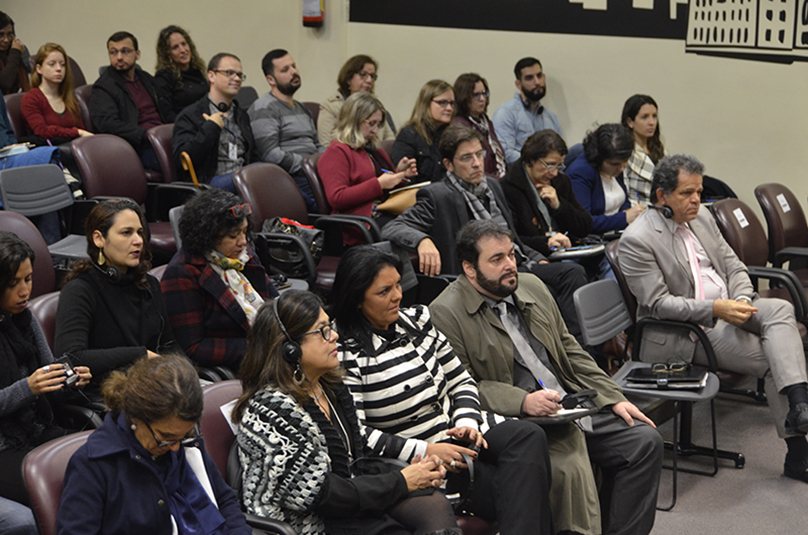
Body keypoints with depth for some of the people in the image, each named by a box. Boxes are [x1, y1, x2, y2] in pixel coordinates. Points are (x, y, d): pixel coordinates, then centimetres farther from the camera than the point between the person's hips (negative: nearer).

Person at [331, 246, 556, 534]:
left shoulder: (417, 319, 10)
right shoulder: (346, 355, -12)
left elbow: (461, 381, 15)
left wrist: (467, 423, -6)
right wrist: (425, 451, -22)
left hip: (456, 428, 7)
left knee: (529, 437, -24)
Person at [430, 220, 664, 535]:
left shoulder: (532, 287, 15)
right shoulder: (445, 314, -8)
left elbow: (570, 351, 19)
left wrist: (613, 399, 10)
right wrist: (523, 402, -24)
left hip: (571, 406, 7)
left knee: (645, 440, -5)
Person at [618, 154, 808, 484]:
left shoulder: (701, 216, 11)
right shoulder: (636, 240, -14)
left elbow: (734, 266, 13)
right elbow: (658, 303, -17)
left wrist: (742, 300, -10)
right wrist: (715, 310, -25)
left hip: (727, 307, 7)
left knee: (780, 309, -25)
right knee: (773, 360, -20)